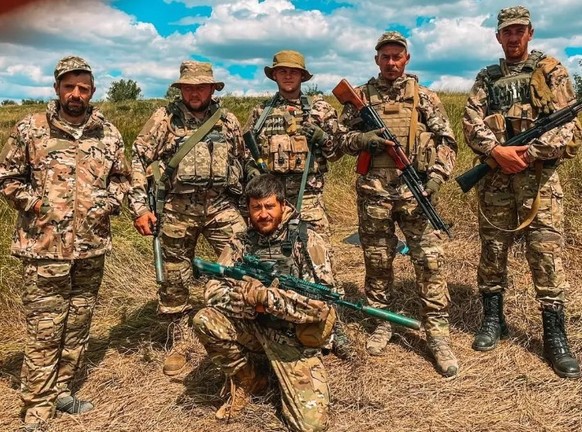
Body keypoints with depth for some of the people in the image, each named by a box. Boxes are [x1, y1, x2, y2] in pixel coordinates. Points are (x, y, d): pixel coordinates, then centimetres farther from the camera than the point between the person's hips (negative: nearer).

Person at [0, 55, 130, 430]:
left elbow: (121, 178, 15)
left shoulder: (108, 133, 5)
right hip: (44, 247, -3)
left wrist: (109, 204, -1)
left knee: (79, 326, 14)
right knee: (43, 332, 2)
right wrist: (34, 203, -7)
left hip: (92, 247, 4)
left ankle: (61, 391, 32)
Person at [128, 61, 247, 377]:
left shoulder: (228, 120, 10)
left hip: (222, 205, 1)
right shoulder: (165, 118, 2)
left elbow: (243, 161, 18)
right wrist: (139, 207, -8)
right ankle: (180, 343, 26)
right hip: (178, 208, -1)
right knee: (175, 279, 8)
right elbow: (138, 160, 0)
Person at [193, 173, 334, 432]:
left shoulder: (307, 242, -15)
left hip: (294, 336, -3)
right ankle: (248, 380, 3)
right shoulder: (242, 241, -3)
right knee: (205, 321, -22)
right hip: (255, 327, 3)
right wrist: (247, 297, -24)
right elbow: (214, 290, -5)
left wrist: (265, 296, -28)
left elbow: (321, 303, -23)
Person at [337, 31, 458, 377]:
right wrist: (365, 140, -12)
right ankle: (383, 322, 26)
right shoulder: (361, 96, 11)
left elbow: (447, 141, 5)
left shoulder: (424, 96, 9)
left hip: (415, 188, -1)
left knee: (430, 260, -5)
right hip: (373, 190, 1)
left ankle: (438, 334, 4)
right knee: (377, 260, 9)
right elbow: (343, 138, 9)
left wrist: (437, 175, -10)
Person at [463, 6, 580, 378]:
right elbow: (471, 122, 2)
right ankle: (493, 320, 22)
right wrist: (497, 150, -15)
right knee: (492, 248, 8)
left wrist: (528, 153, -15)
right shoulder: (486, 78, 15)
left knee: (547, 252, -4)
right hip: (495, 175, 3)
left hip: (539, 174, -2)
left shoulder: (552, 71, 7)